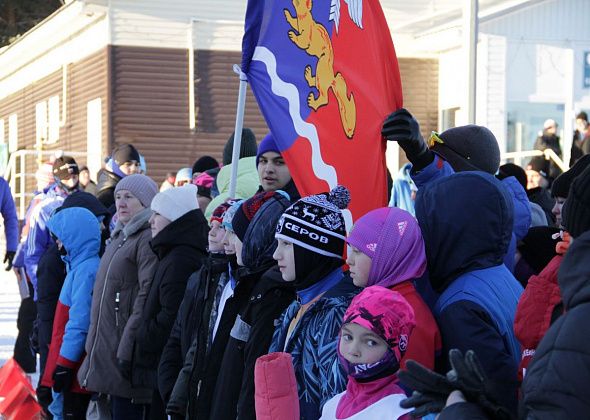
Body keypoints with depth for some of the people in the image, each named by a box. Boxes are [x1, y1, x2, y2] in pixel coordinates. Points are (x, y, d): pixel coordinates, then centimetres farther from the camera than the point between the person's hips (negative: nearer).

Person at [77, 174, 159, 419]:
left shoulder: (148, 239, -12)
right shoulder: (119, 238, 19)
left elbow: (147, 298, -20)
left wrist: (128, 349, -23)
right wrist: (94, 344, 22)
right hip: (106, 350, 10)